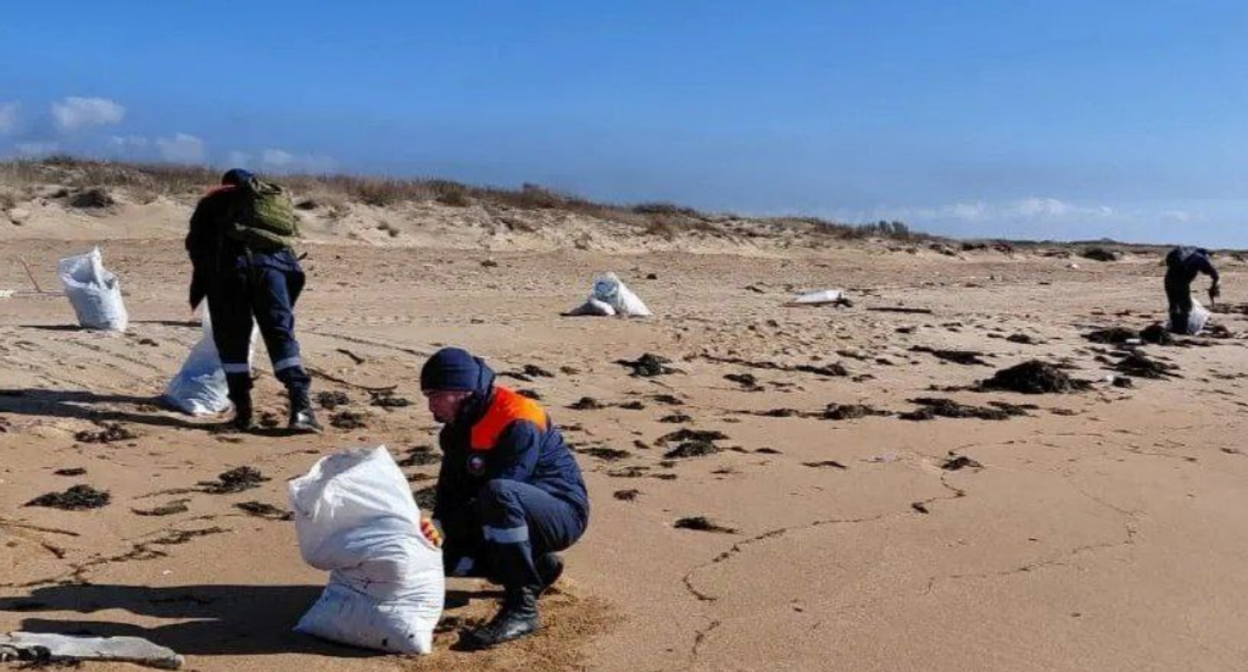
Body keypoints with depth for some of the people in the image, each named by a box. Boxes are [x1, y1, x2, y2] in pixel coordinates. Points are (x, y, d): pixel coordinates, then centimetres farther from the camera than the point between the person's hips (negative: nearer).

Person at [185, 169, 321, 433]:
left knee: (232, 339, 8)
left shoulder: (217, 198, 27)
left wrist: (205, 276, 32)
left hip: (230, 260, -1)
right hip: (274, 262, 2)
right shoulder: (278, 197, 34)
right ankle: (301, 406, -14)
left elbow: (195, 242, 18)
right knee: (281, 333, 0)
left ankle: (243, 412, 7)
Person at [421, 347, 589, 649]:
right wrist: (437, 526, -14)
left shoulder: (518, 421, -24)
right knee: (445, 556, -2)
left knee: (497, 493, -37)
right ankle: (537, 567, 14)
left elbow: (498, 491, -29)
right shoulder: (458, 426, 4)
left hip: (562, 514, -9)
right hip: (516, 516, 9)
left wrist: (444, 526, -25)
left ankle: (521, 609, -28)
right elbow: (450, 490, 5)